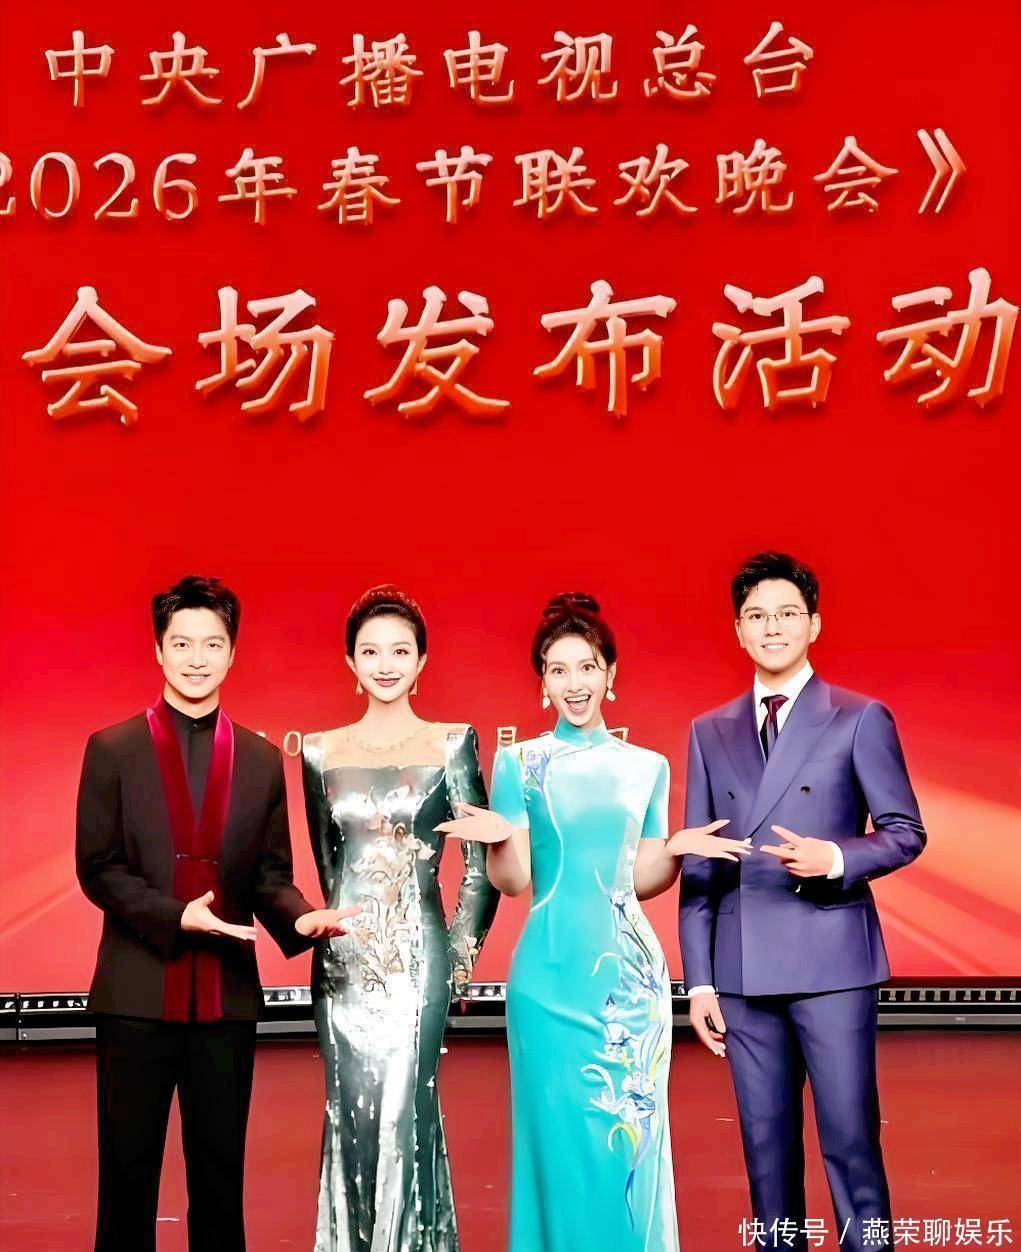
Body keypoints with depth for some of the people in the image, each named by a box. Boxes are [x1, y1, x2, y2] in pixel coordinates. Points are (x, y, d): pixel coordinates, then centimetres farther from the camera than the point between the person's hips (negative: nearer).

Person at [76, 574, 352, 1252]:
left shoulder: (263, 760, 6)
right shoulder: (113, 750, -1)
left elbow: (271, 874, 7)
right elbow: (98, 868, -5)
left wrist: (300, 917, -14)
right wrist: (177, 916, -19)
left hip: (228, 994, 2)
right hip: (139, 993, -2)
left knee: (221, 1171, 13)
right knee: (128, 1170, 10)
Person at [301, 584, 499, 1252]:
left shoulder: (452, 743, -1)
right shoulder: (321, 751, 6)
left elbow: (482, 860, -1)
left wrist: (462, 949, -2)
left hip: (419, 955, -2)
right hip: (345, 957, 3)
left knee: (407, 1111, -2)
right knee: (352, 1114, 7)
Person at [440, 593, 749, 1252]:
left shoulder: (647, 767, 7)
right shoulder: (518, 763, 0)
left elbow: (642, 880, 11)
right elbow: (513, 881, -3)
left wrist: (677, 849, -7)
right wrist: (501, 839, -22)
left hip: (632, 973, 2)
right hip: (553, 975, -2)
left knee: (633, 1135, 8)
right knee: (562, 1139, 3)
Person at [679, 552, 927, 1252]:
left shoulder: (861, 720, 2)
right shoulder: (710, 733, 12)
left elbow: (906, 831, 2)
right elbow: (697, 863, 11)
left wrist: (836, 858, -18)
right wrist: (700, 979, 6)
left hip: (831, 962, -3)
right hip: (742, 972, 3)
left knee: (851, 1142, -1)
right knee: (767, 1148, 10)